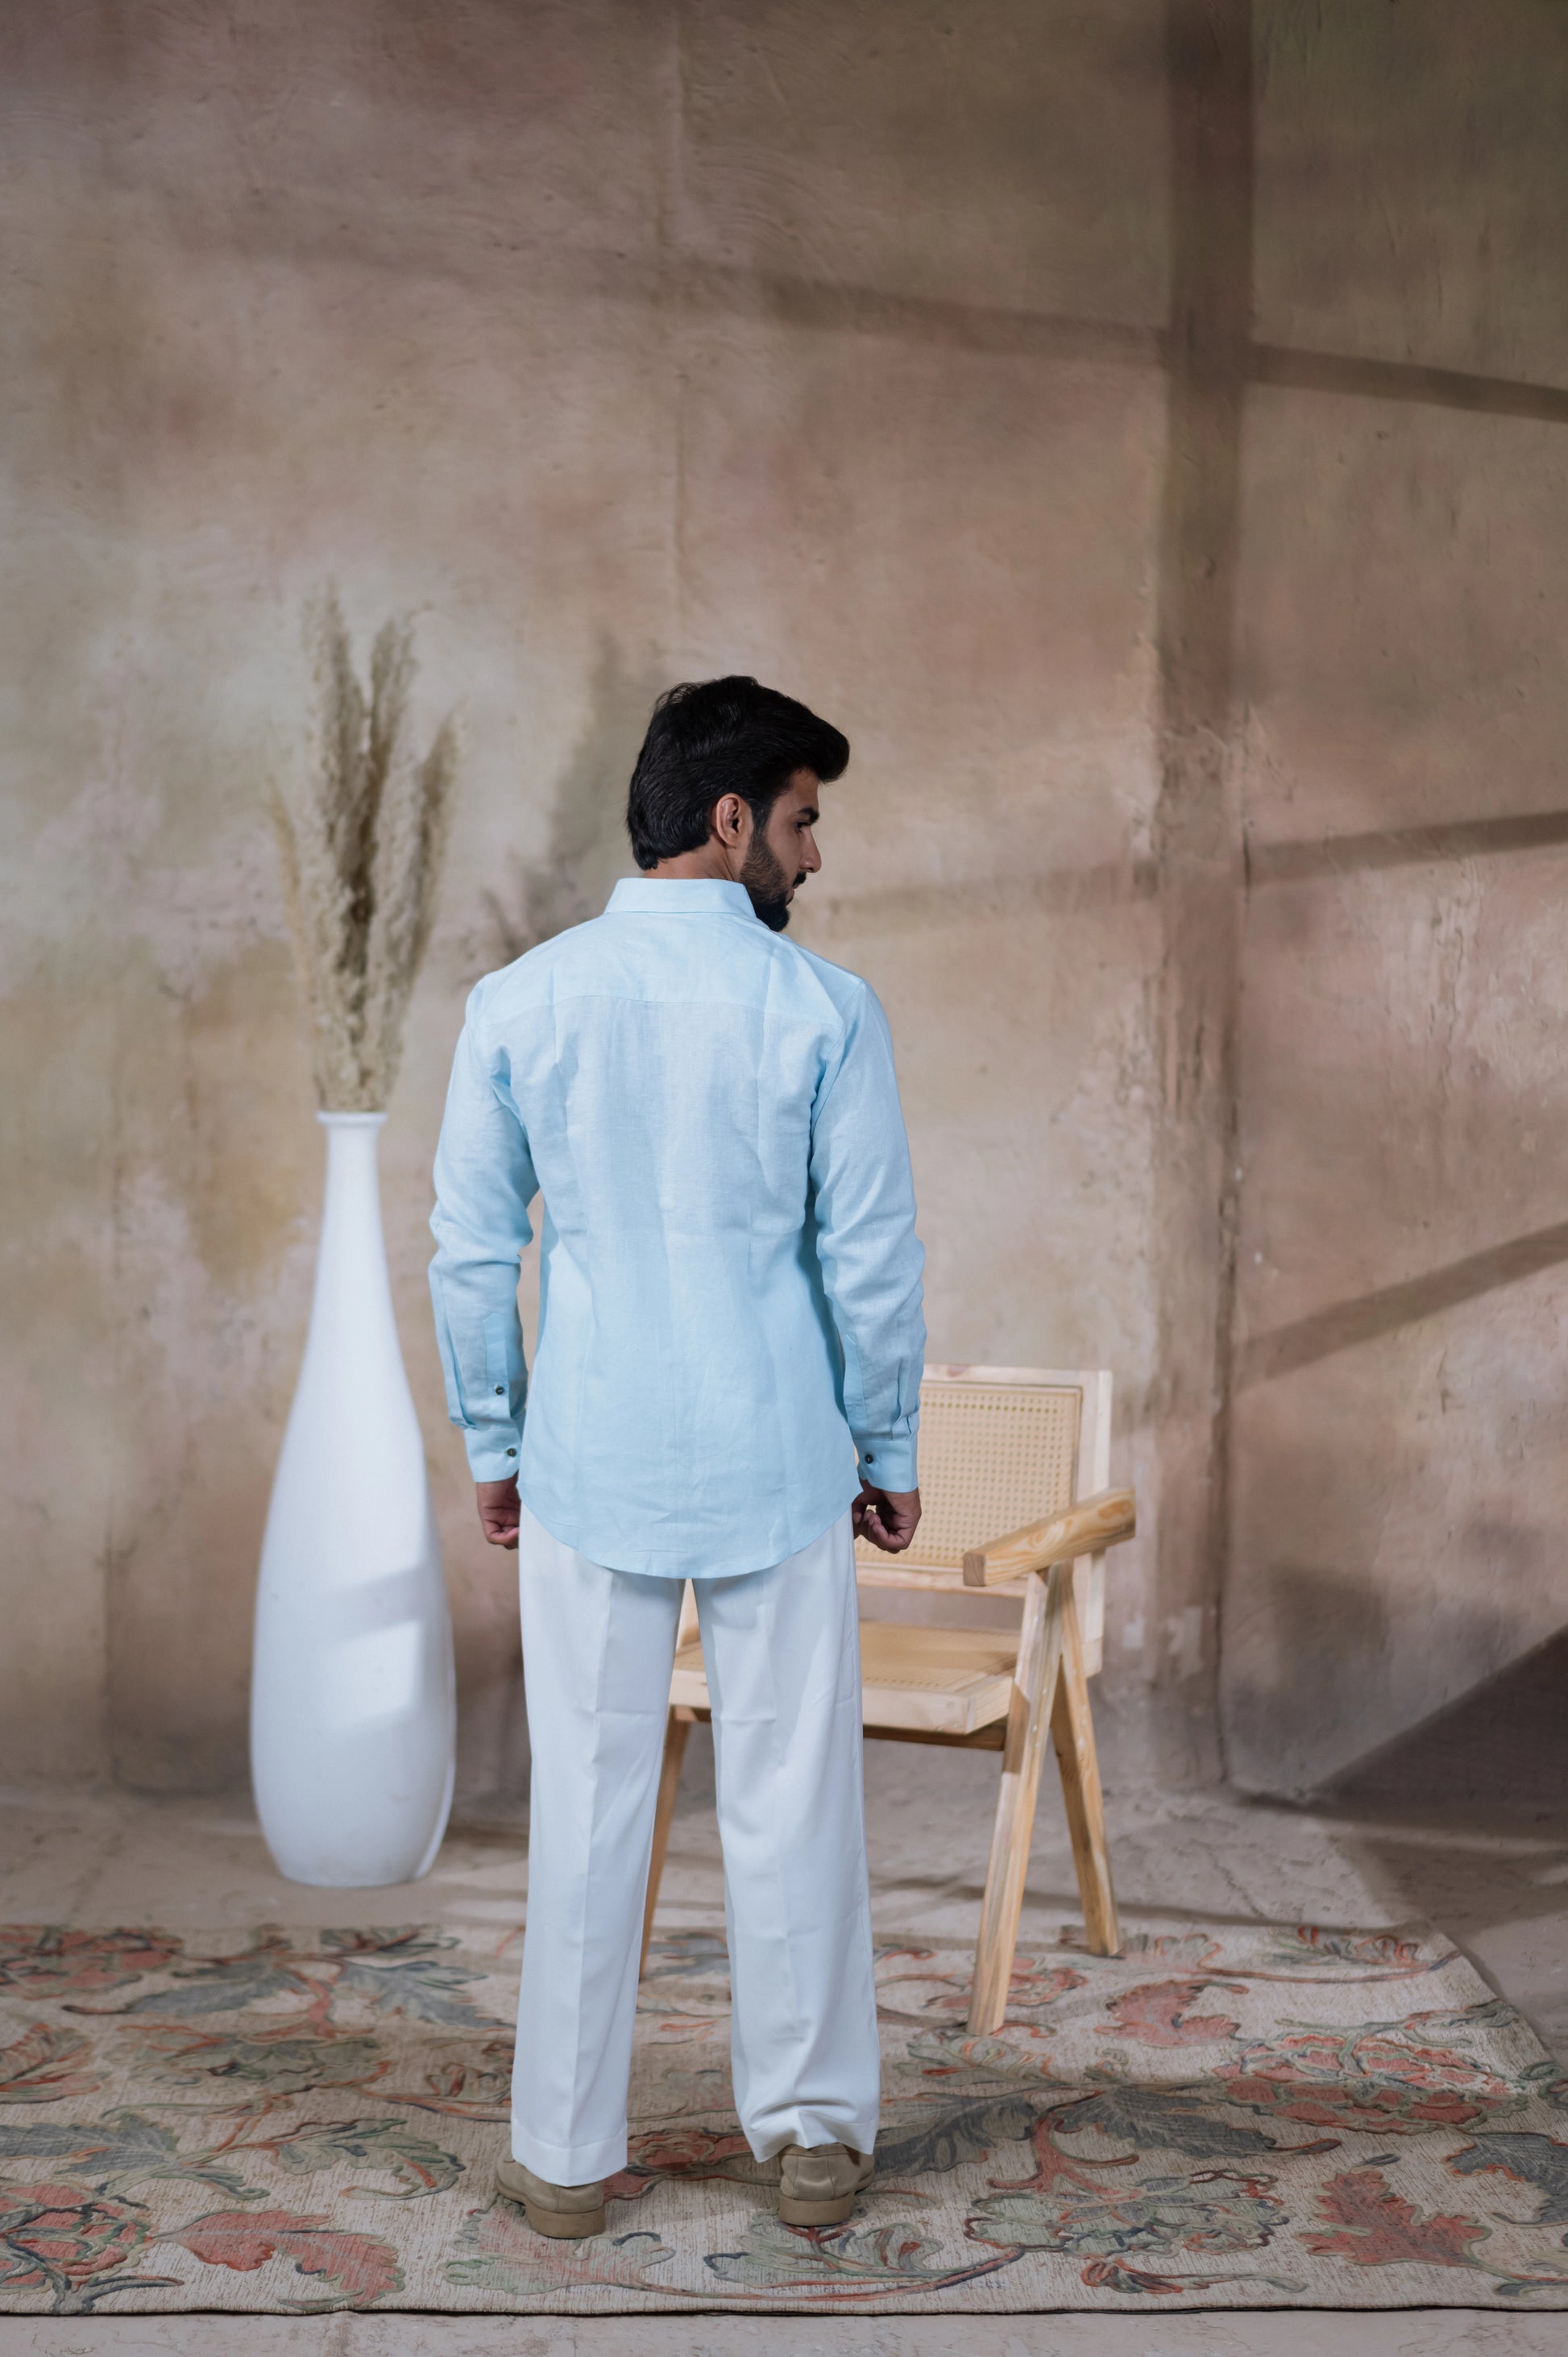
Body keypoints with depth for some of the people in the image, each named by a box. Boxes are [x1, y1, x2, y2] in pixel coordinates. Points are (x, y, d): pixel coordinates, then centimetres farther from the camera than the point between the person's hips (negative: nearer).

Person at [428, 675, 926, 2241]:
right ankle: (812, 2134, 22)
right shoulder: (821, 1011, -8)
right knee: (790, 1797, 10)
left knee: (588, 1804, 9)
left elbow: (470, 1253, 2)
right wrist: (890, 1451, 7)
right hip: (777, 1464, -1)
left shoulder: (520, 1004, -2)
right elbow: (873, 1260, -5)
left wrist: (492, 1446, 13)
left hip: (589, 1465, 2)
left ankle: (566, 2154, 19)